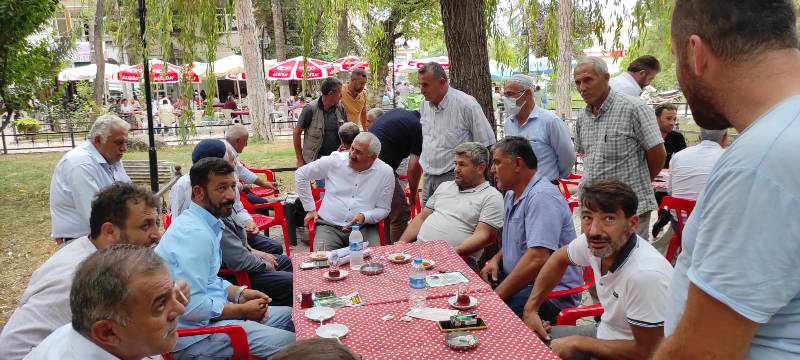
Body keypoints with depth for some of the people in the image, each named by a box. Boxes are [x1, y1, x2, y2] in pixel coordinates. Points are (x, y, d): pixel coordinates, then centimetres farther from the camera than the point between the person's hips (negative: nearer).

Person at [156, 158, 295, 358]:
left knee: (289, 316, 14)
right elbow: (192, 307, -26)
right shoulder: (194, 233, -23)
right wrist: (243, 310, -14)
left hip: (210, 312, 10)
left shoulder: (206, 224, 8)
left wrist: (239, 293, 3)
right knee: (291, 344, -18)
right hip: (195, 331, -10)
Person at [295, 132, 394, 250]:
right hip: (329, 226, 0)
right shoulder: (335, 160, -2)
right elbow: (301, 174, 10)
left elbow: (383, 209, 4)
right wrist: (310, 209, 8)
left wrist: (364, 217, -17)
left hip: (364, 227, 0)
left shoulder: (385, 172, -3)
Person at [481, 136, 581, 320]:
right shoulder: (512, 195, 14)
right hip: (519, 280, 10)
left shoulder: (542, 196, -19)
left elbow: (537, 260, -28)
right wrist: (496, 260, 8)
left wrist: (497, 295, -22)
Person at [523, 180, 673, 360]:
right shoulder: (592, 242, -13)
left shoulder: (646, 274, -33)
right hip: (605, 332, 6)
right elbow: (559, 258, 10)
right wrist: (530, 309, 6)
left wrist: (577, 343, -15)